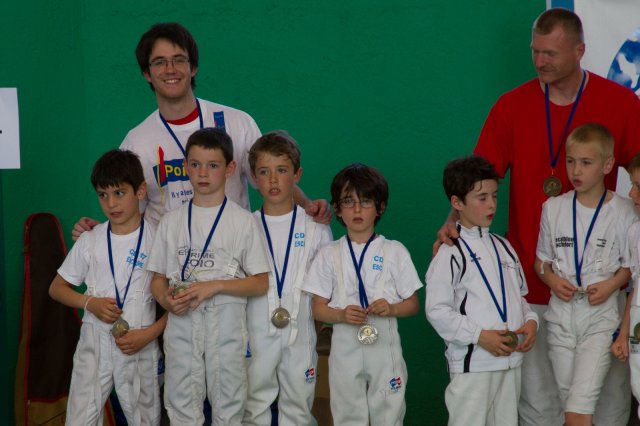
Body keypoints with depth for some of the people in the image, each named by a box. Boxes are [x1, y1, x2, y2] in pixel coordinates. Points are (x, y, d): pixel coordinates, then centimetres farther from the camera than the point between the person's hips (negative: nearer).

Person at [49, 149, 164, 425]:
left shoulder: (157, 239, -5)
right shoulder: (90, 241, 2)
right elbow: (56, 288, 10)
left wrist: (151, 333, -13)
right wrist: (90, 302, -8)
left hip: (140, 345, -2)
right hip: (94, 343, 2)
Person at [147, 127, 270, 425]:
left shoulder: (243, 221, 1)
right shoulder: (172, 221, 9)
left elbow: (260, 283, -1)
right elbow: (158, 278, 11)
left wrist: (215, 286, -14)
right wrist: (167, 300, -11)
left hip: (226, 324, -2)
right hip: (181, 322, 2)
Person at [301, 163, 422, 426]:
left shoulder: (395, 252, 4)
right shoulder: (329, 255, 6)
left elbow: (413, 304, 6)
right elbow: (318, 308, 4)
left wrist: (392, 308, -15)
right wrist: (341, 315, -16)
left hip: (385, 347, -1)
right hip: (345, 347, 1)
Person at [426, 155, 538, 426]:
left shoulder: (503, 248, 14)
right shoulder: (450, 253, -8)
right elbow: (436, 310, -13)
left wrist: (531, 321, 1)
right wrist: (480, 335, -19)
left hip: (511, 359, 7)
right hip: (471, 363, -7)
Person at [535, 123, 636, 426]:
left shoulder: (623, 212, -5)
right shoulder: (553, 208, 4)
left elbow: (631, 264, 5)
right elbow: (541, 261, 12)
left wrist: (612, 284, -14)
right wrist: (552, 280, -8)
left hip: (600, 315, -4)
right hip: (561, 315, 4)